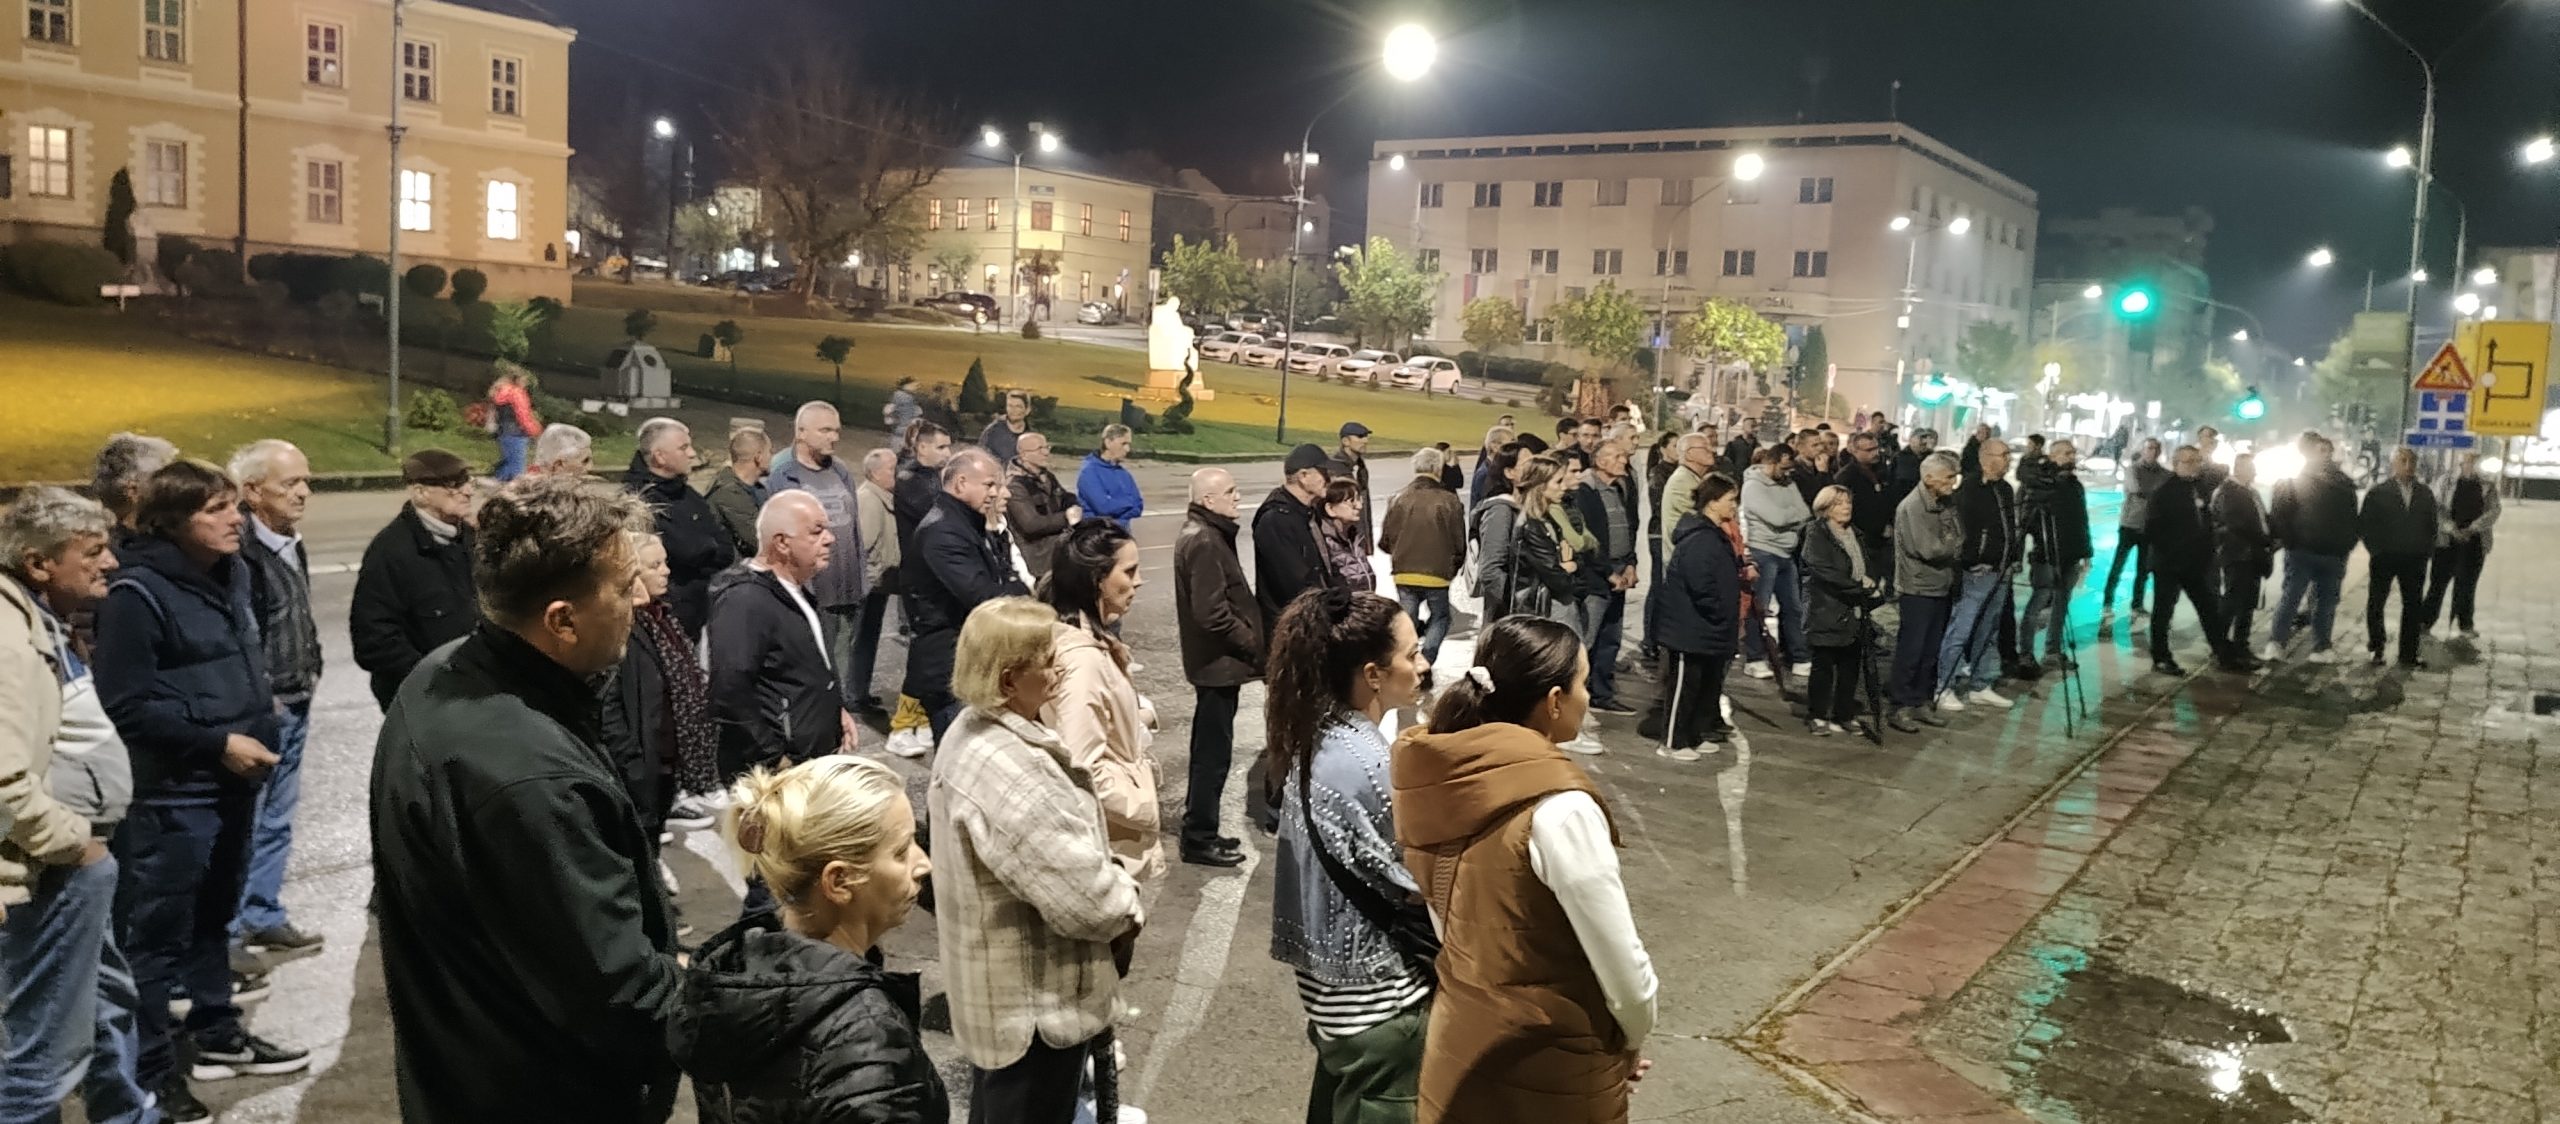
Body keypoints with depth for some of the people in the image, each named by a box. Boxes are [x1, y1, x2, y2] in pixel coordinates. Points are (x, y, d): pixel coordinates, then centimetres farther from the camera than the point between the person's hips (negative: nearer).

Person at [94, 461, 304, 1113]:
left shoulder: (230, 574, 8)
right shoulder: (137, 593, -17)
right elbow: (126, 705, -19)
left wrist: (260, 710, 9)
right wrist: (218, 742, -19)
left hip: (234, 781, 9)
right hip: (171, 792, -8)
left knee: (214, 916, 21)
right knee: (158, 932, 2)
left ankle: (216, 1034, 36)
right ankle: (150, 1070, 14)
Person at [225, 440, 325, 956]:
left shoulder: (292, 548, 12)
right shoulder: (241, 552, -19)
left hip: (294, 706, 9)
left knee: (277, 818, 18)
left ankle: (264, 917, 29)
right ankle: (226, 930, 9)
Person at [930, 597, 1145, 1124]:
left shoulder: (971, 733, 1)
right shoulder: (1010, 773, -33)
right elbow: (1086, 900, -32)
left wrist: (1108, 866, -1)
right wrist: (1128, 904, -11)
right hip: (1035, 1006, -10)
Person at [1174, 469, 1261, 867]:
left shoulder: (1199, 532, 12)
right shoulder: (1204, 543, -21)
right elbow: (1212, 613, -26)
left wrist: (1249, 640, 11)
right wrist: (1253, 644, -14)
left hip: (1214, 659, 11)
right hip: (1220, 662, -11)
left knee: (1209, 748, 18)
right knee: (1214, 751, -2)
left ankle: (1200, 828, 29)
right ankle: (1199, 839, 7)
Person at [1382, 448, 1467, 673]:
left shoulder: (1399, 499, -3)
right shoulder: (1449, 501, -9)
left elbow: (1385, 541, 3)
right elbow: (1459, 543, -3)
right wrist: (1453, 568, 16)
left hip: (1404, 573, 2)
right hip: (1438, 575, -2)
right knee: (1440, 618, 17)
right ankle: (1425, 660, -3)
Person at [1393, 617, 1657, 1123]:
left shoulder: (1440, 779, -6)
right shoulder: (1558, 807, -27)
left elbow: (1451, 923, 4)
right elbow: (1621, 963, -19)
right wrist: (1633, 1041, -1)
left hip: (1457, 1043, 6)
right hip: (1549, 1070, -6)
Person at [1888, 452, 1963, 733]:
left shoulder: (1946, 502, 9)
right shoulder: (1913, 506, -16)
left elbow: (1960, 539, 14)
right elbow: (1929, 549, -21)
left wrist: (1949, 545, -8)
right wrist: (1956, 544, -5)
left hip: (1942, 588, 8)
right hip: (1918, 589, -7)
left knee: (1930, 651, 12)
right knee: (1910, 651, -3)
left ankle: (1922, 703, 20)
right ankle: (1900, 708, 3)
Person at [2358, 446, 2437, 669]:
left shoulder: (2425, 494, 9)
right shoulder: (2377, 493, -1)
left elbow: (2432, 525, 13)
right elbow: (2364, 524, -3)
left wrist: (2427, 551, 2)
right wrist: (2375, 550, -9)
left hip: (2415, 559, 3)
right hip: (2384, 559, -3)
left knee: (2413, 607, 4)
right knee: (2375, 604, 4)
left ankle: (2408, 655, 10)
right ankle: (2377, 648, 20)